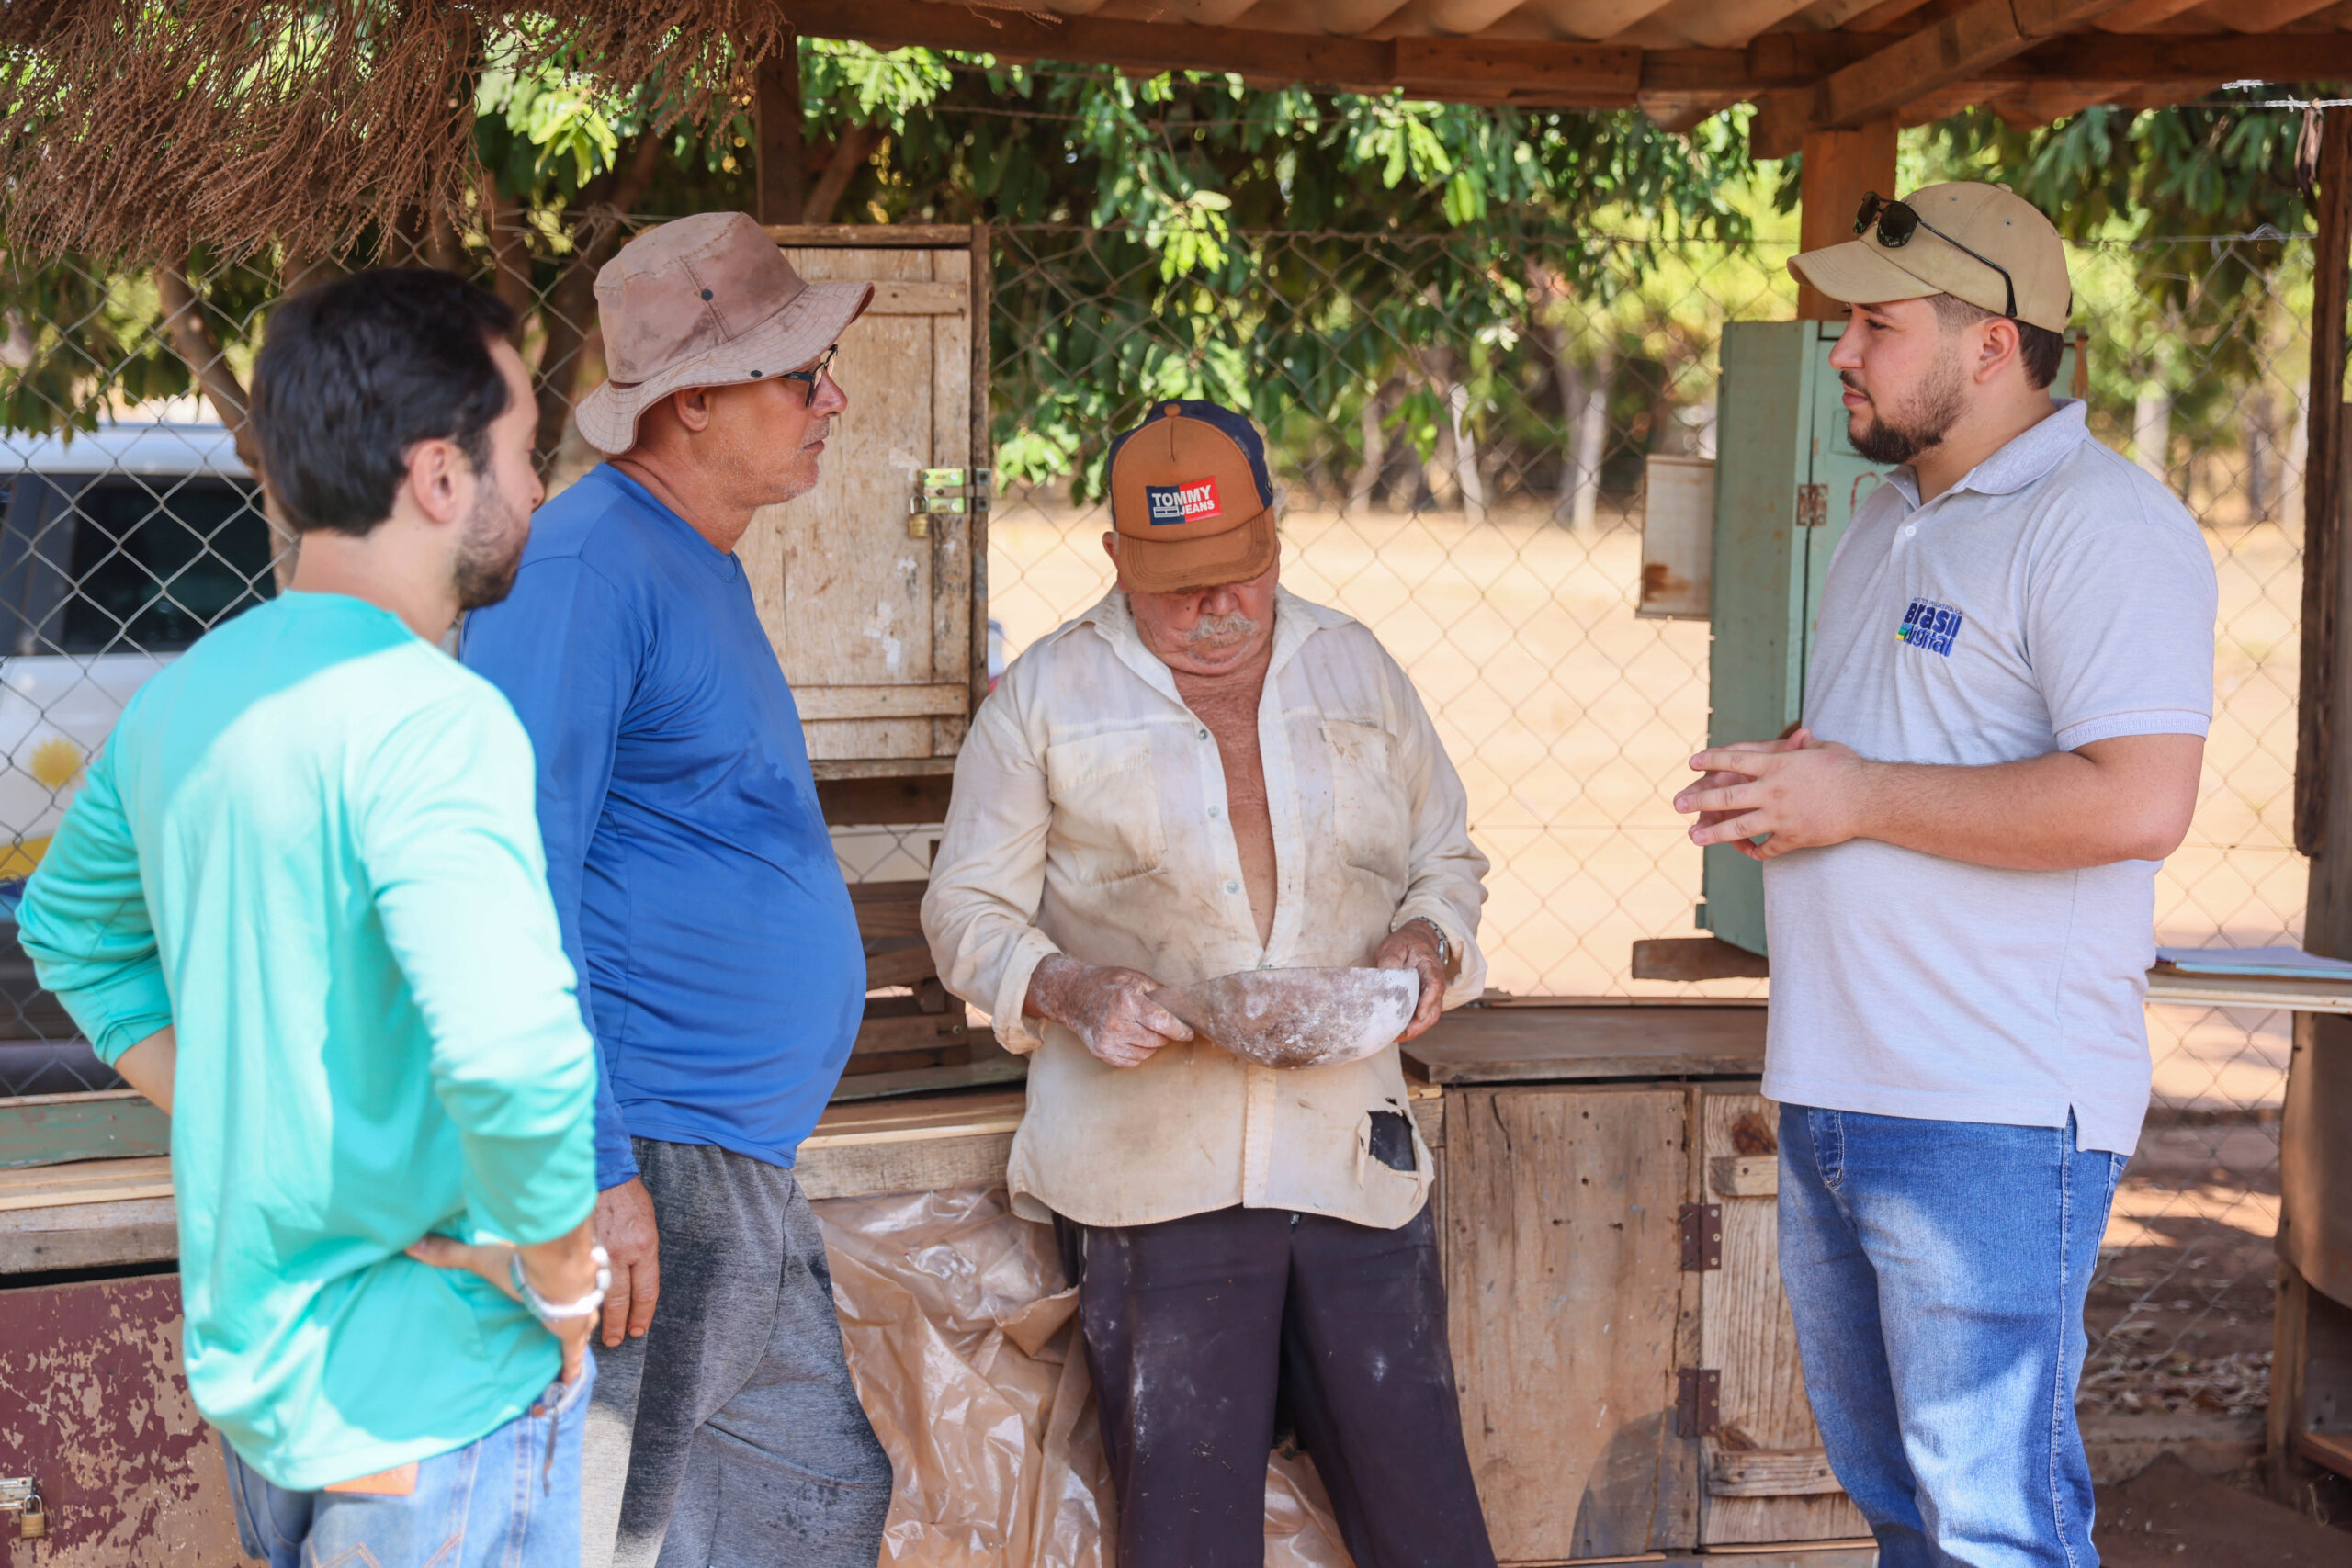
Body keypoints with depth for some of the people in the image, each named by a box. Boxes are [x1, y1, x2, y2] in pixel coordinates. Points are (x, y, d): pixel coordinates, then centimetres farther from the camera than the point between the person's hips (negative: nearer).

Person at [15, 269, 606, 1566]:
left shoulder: (182, 696, 4)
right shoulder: (426, 717, -23)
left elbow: (69, 929, 22)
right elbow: (515, 1058, -37)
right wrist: (564, 1278, -20)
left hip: (243, 1358, 8)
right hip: (427, 1399, -8)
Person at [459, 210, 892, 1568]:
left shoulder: (703, 569, 17)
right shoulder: (589, 565, -15)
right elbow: (516, 884, -21)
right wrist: (593, 1171, -25)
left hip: (745, 1172, 10)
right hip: (649, 1170, -10)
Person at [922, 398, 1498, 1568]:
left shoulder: (1354, 669, 12)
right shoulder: (1043, 699, 3)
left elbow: (1446, 859, 21)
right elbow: (968, 913, 4)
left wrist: (1428, 942, -1)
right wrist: (1069, 990, -15)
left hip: (1352, 1159, 3)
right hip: (1144, 1167, -2)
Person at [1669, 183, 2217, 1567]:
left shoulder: (2103, 527, -12)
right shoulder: (1891, 519, 18)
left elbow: (2140, 801, -24)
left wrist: (1859, 796, -18)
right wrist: (1773, 786, 6)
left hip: (1995, 1121, -9)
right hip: (1835, 1093, 9)